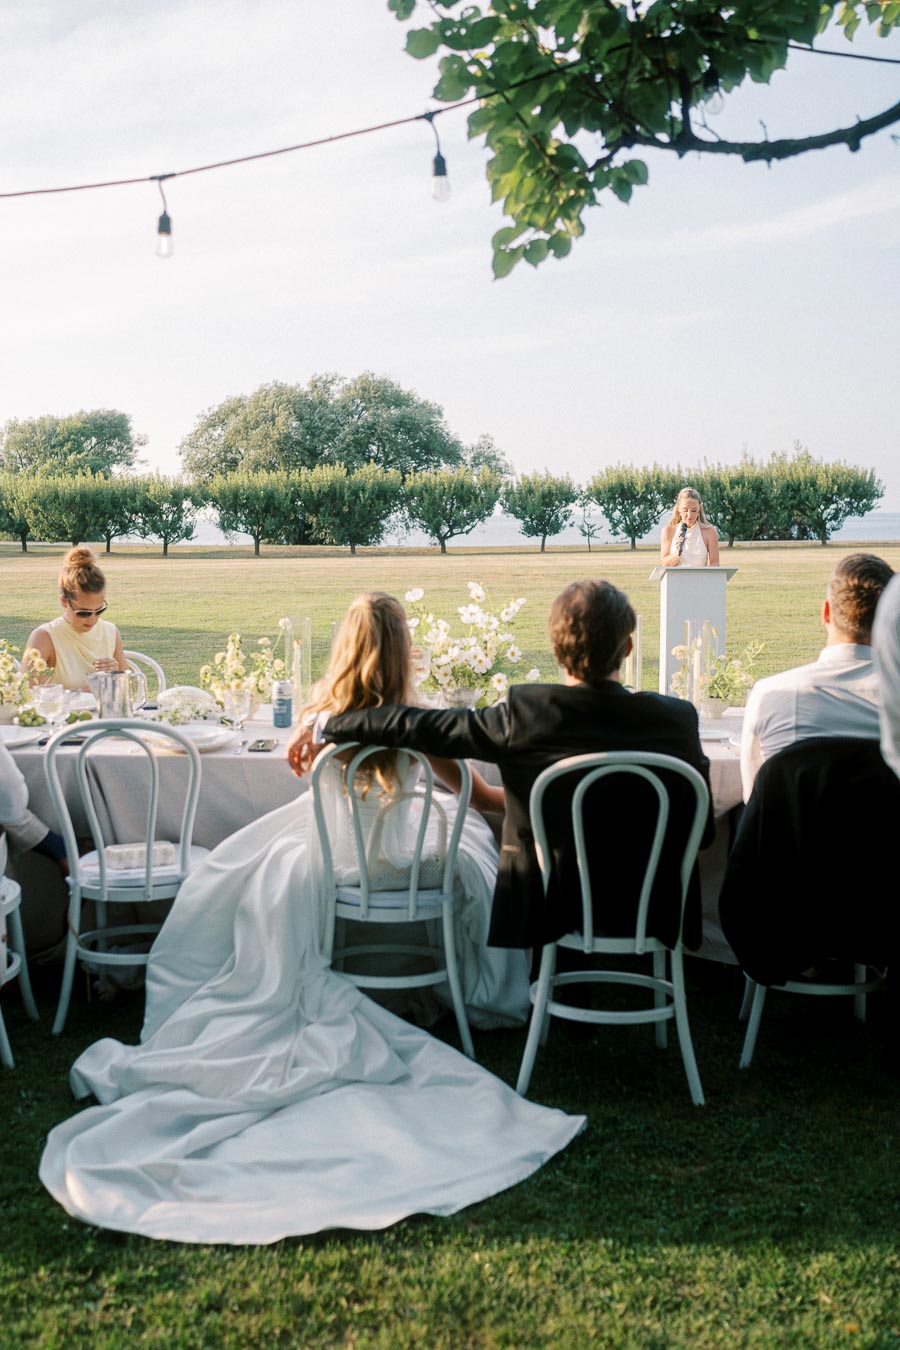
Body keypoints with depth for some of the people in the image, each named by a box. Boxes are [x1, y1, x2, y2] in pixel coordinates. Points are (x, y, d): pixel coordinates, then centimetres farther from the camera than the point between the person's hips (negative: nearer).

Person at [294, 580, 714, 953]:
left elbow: (411, 726, -11)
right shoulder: (675, 719, -16)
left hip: (546, 910, -1)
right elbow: (702, 830, -6)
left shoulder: (522, 713, -19)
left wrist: (320, 726, 4)